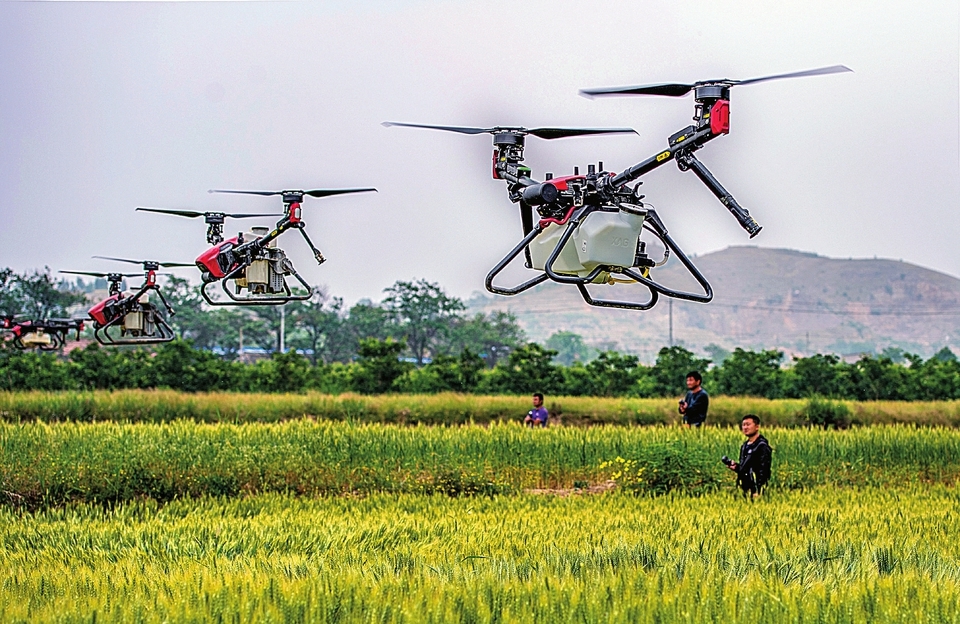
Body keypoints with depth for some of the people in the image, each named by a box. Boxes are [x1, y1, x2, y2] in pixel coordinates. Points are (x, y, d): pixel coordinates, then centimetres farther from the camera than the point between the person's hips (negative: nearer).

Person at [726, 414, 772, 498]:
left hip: (755, 490, -8)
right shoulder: (745, 446, 16)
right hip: (745, 490, 8)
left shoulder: (762, 446, -11)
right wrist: (736, 467, 4)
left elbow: (763, 471, -17)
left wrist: (757, 492, -21)